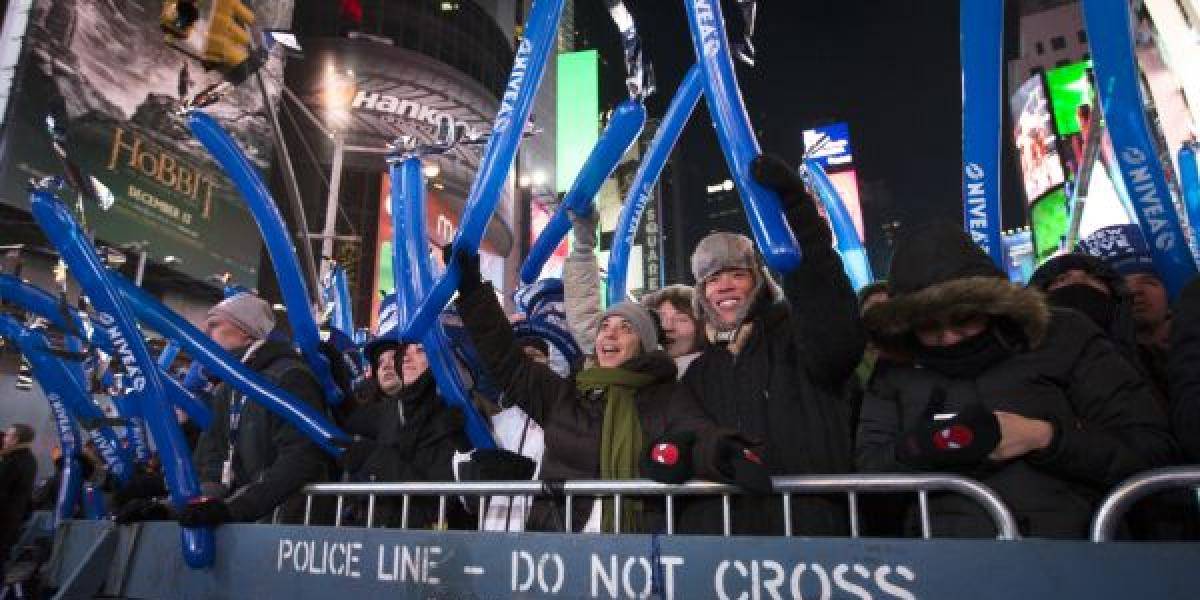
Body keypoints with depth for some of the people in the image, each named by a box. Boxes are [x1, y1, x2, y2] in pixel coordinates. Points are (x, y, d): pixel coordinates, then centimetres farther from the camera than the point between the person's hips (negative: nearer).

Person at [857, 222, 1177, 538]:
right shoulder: (895, 373, 9)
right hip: (944, 529, 0)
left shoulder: (1064, 338, 7)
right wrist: (914, 449, -13)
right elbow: (866, 474, 5)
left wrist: (1046, 437, -10)